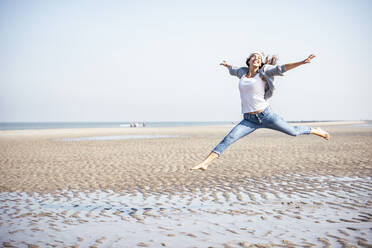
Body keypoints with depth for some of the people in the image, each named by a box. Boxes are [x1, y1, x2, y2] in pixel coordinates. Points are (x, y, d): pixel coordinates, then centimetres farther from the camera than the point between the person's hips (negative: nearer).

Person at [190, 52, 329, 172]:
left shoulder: (263, 72, -2)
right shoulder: (242, 72, 10)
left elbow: (282, 68, -12)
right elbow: (233, 70, 33)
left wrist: (303, 62, -22)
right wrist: (226, 65, 53)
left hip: (266, 115, -3)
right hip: (249, 120, 3)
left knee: (293, 131, 9)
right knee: (229, 138, -14)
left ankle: (316, 131, 39)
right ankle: (205, 163, -20)